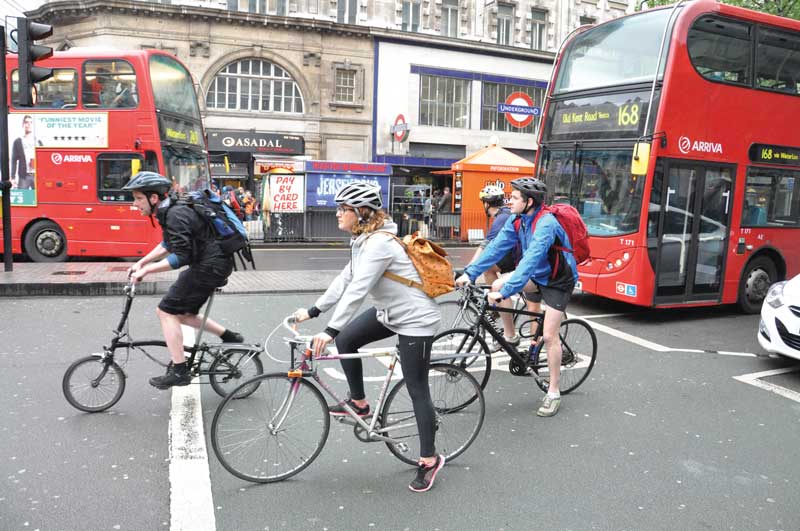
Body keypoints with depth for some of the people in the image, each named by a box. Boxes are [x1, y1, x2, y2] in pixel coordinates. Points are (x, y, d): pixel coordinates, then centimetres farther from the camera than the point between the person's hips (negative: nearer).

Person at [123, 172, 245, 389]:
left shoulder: (176, 215, -21)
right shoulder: (170, 210, 11)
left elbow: (180, 257, -25)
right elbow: (168, 244, 23)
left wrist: (146, 270, -19)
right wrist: (141, 262, 17)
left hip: (210, 267, -10)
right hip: (211, 264, 10)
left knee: (166, 312, -7)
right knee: (183, 314, 18)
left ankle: (179, 371, -4)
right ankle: (229, 337, 25)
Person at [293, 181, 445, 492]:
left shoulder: (379, 243, -25)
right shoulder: (364, 240, 6)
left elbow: (357, 290, -32)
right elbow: (345, 280, 8)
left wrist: (329, 331, -33)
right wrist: (312, 311, 7)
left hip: (414, 319, -9)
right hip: (390, 312, 9)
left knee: (417, 390, -2)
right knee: (346, 339, 1)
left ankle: (429, 460, 13)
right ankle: (359, 403, 19)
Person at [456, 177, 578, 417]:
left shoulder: (546, 224, -32)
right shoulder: (517, 221, -7)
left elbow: (531, 260, -40)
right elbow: (496, 247, -9)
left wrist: (506, 291, -46)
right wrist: (470, 273, -17)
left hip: (558, 280, -7)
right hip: (537, 274, 8)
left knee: (549, 335, -9)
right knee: (497, 285, -9)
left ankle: (554, 393, 6)